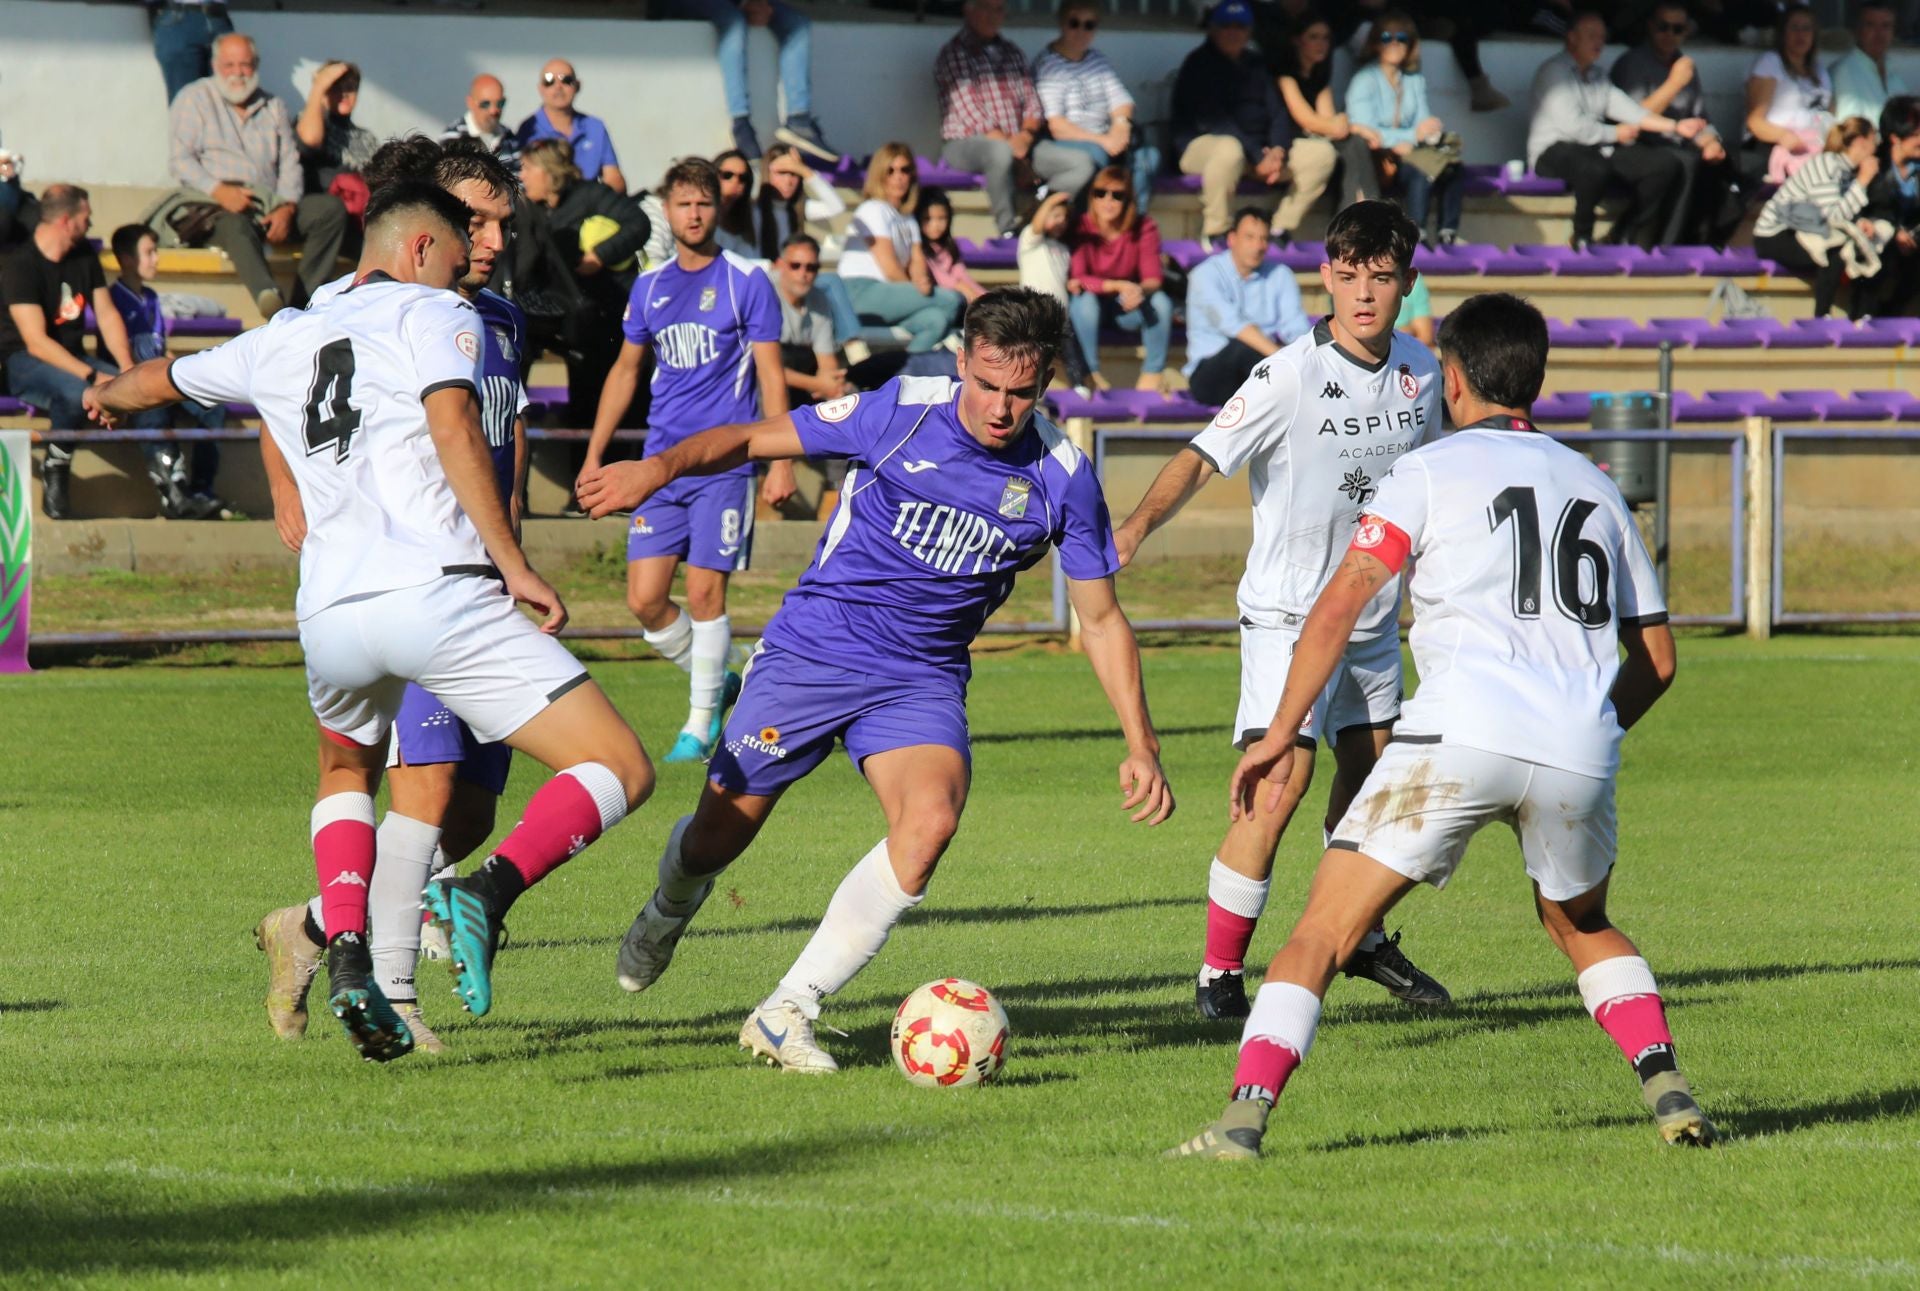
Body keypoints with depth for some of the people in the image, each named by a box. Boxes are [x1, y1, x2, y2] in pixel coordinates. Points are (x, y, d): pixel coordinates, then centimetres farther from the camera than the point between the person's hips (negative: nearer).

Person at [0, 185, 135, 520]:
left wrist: (127, 367, -14)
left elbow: (107, 315, 4)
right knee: (76, 390, -39)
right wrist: (93, 377, -33)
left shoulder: (84, 255, 6)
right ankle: (54, 485, -23)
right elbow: (36, 342, -24)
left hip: (73, 358, 7)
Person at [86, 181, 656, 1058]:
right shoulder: (432, 315, 8)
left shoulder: (278, 343, 25)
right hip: (435, 592, -5)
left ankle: (347, 952, 11)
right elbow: (452, 430, -10)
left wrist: (107, 398, 67)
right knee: (620, 772, -4)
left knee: (345, 772, 35)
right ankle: (489, 892, -29)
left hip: (329, 615, 5)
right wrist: (514, 564, -12)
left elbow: (161, 380, 44)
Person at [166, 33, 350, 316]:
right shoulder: (195, 99, 12)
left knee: (331, 208, -20)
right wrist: (219, 191, -17)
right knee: (236, 224, -40)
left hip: (271, 207, 5)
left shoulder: (273, 107, 24)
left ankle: (305, 301, -30)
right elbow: (180, 160, 1)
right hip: (216, 208, -5)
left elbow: (290, 165, 14)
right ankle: (270, 298, -70)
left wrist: (287, 208, -7)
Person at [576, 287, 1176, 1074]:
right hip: (813, 648, -1)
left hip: (922, 680, 1)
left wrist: (1141, 745, -2)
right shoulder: (902, 411, -12)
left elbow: (1101, 619, 3)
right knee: (719, 836, 2)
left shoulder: (1062, 477, -6)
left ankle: (786, 1012, -19)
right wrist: (664, 466, -26)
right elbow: (756, 440, -7)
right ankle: (668, 914, 43)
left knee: (930, 821, -27)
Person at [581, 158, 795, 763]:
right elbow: (625, 371, 21)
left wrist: (780, 461, -10)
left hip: (724, 463, -5)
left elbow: (771, 375, -3)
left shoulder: (747, 282, -2)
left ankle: (701, 723, 3)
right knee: (645, 599, -2)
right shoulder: (649, 287, 12)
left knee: (704, 593, -9)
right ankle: (715, 682, 22)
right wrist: (595, 454, 19)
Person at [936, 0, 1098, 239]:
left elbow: (1033, 105, 13)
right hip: (965, 145, -6)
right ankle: (1008, 230, -28)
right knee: (1001, 153, -42)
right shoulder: (952, 55, -2)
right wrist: (1009, 144, -18)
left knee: (1083, 164, -13)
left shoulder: (1012, 53, 18)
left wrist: (1025, 136, -9)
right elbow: (970, 113, -11)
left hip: (1017, 142, 6)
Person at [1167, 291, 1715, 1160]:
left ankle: (1244, 1117, -15)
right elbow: (1656, 658, 25)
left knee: (1323, 931, 0)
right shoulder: (1594, 487, 24)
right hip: (1579, 752, 4)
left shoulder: (1431, 471, 10)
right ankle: (1668, 1093, 13)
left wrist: (1280, 735, 2)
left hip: (1460, 737, -4)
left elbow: (1339, 606, -1)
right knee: (1582, 926, 31)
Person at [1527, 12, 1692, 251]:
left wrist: (1675, 126, 2)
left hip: (1595, 148, 8)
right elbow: (1572, 126, -16)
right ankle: (1583, 238, -18)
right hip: (1556, 150, -8)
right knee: (1595, 167, -43)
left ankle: (1628, 236, -1)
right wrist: (1616, 134, -4)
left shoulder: (1597, 75, 19)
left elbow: (1625, 107, 12)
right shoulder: (1554, 72, -8)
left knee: (1664, 163, -8)